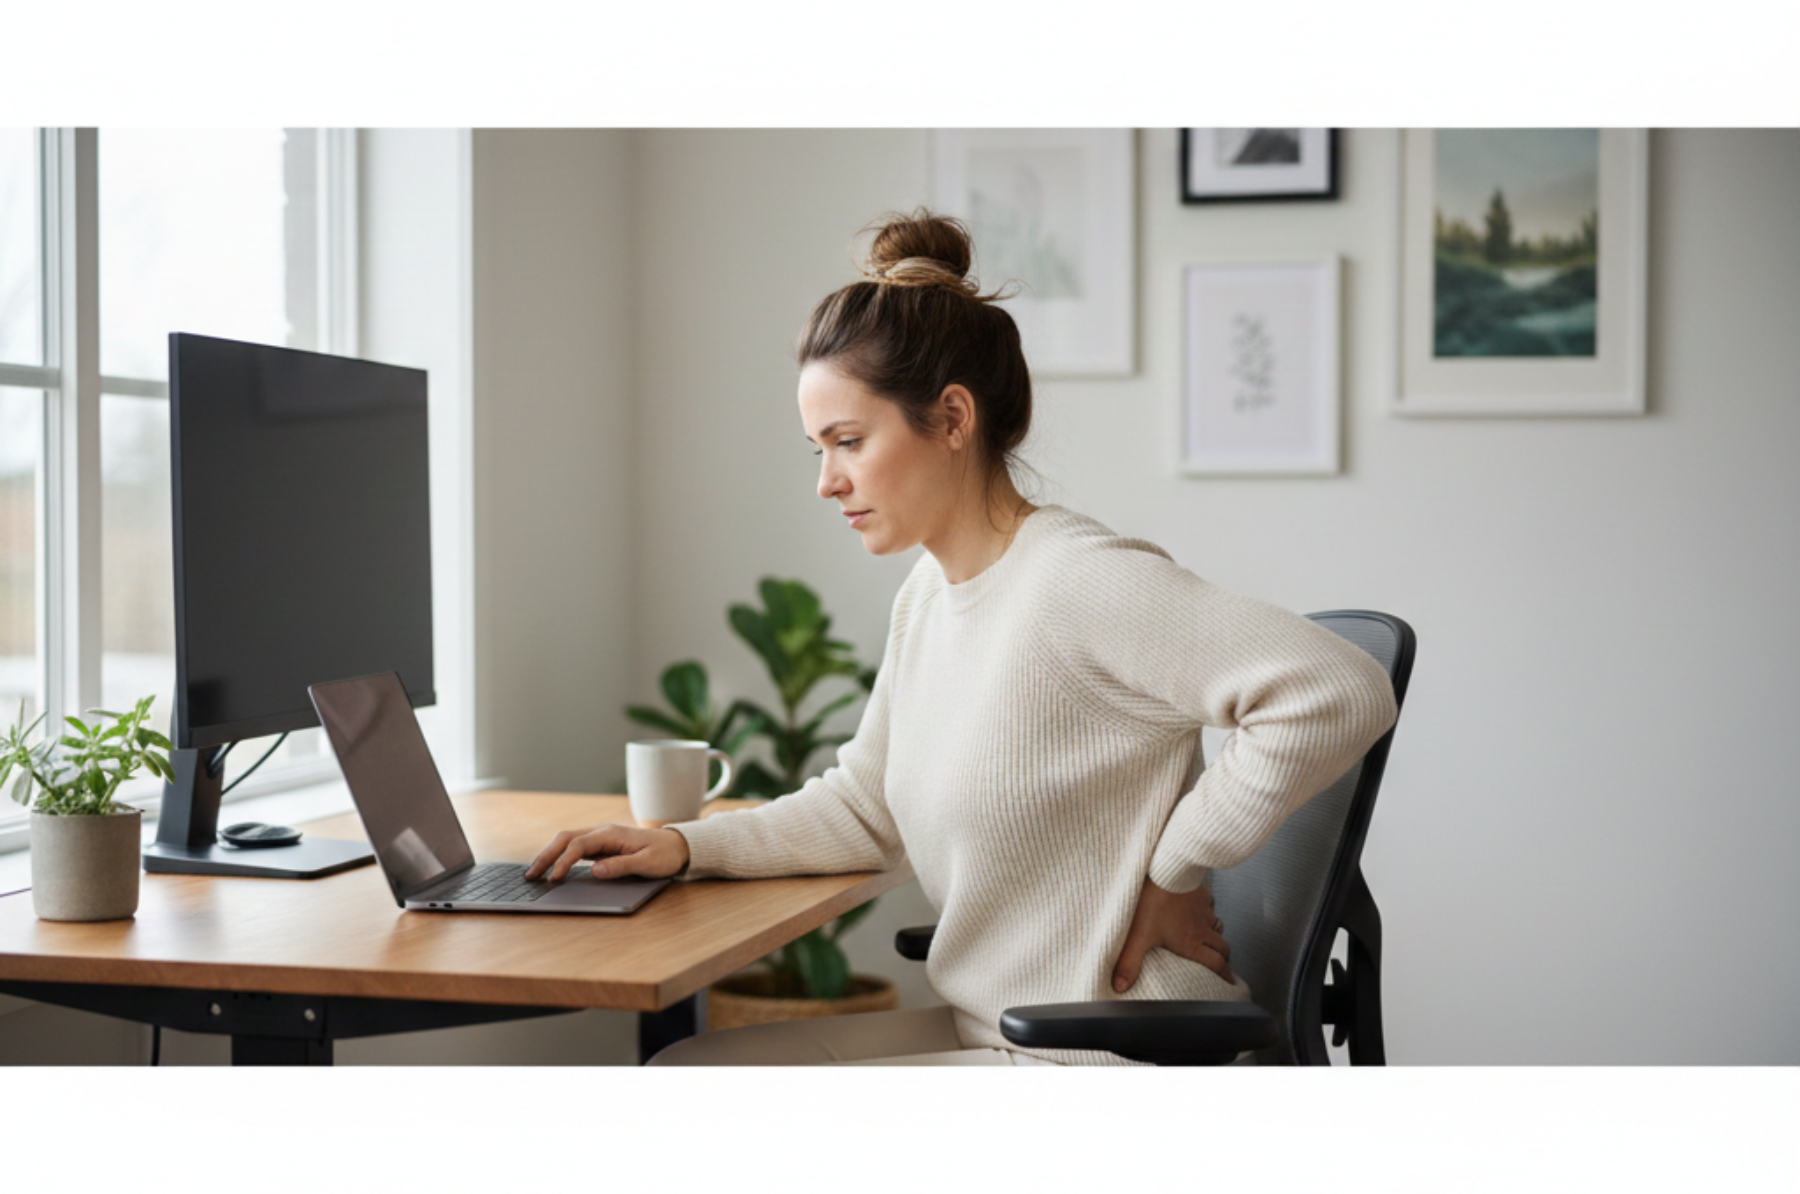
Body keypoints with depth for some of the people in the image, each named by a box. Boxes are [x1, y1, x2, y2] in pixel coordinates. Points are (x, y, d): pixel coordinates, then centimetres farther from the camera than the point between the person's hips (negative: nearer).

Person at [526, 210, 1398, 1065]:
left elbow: (1340, 694, -29)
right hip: (989, 1031, 9)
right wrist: (686, 848, 6)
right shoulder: (927, 595, 9)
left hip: (1099, 1059, -9)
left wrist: (1172, 870, -21)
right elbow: (865, 805, 19)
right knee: (684, 1067, 9)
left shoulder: (1080, 584, -21)